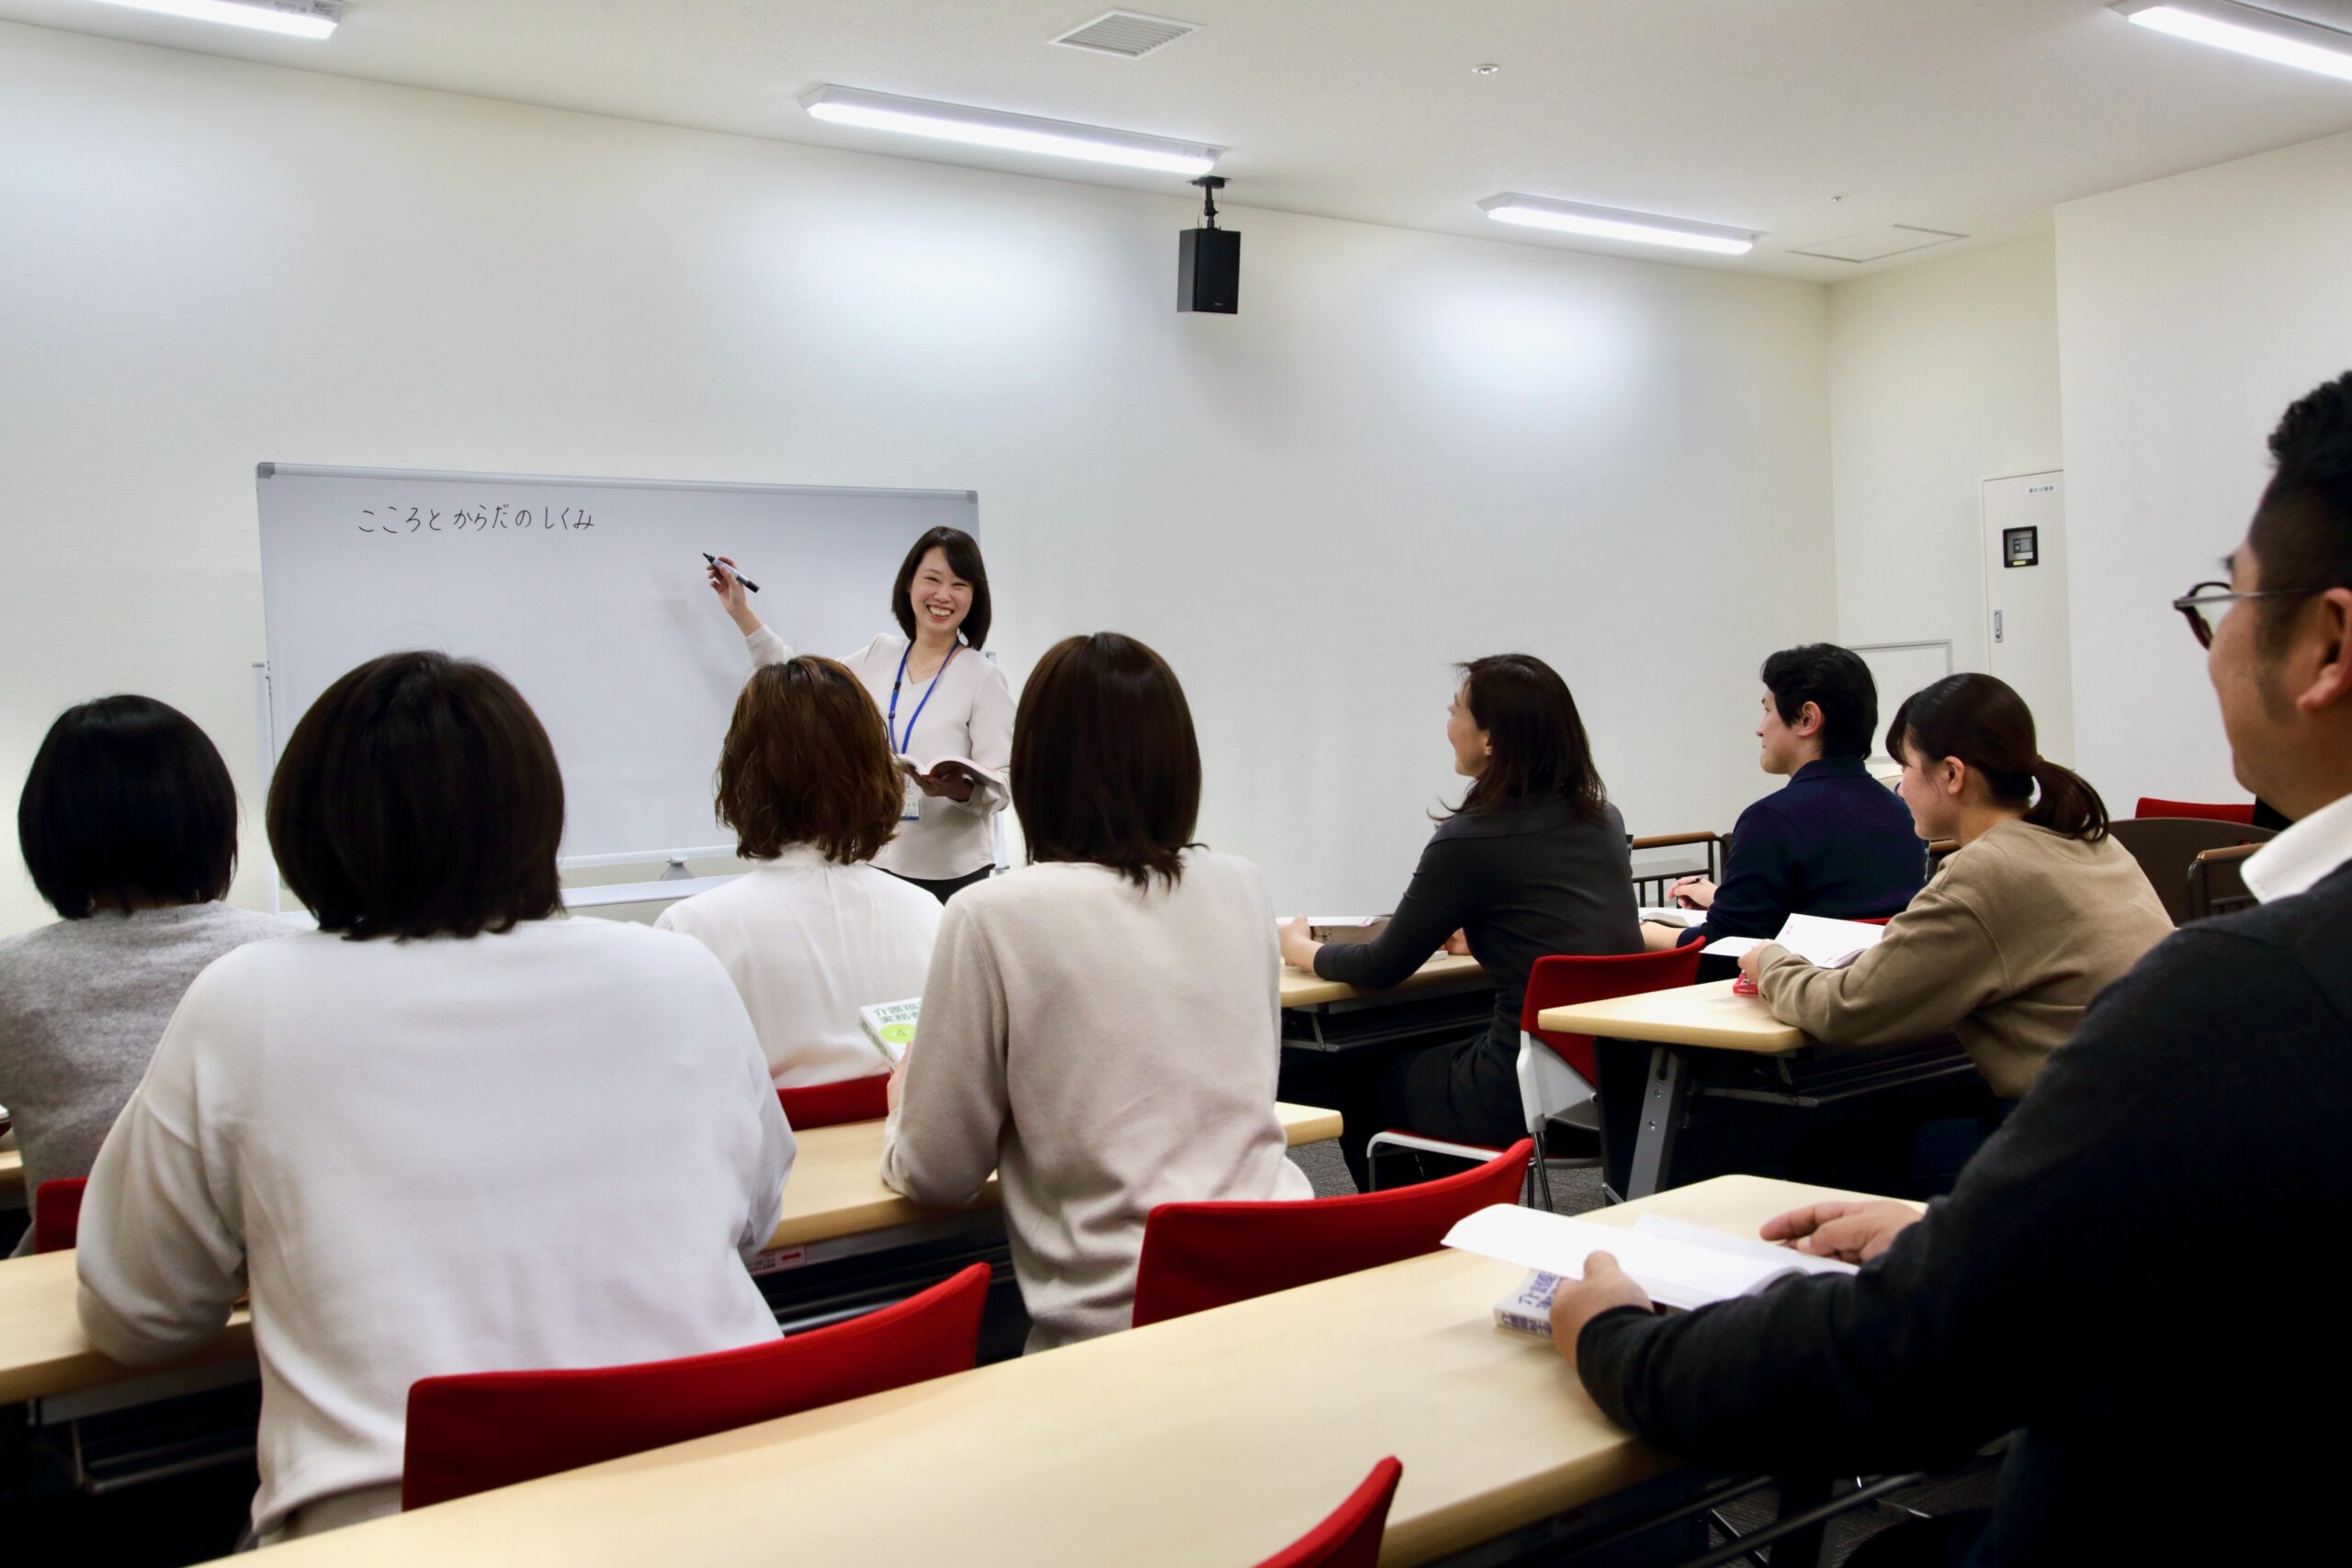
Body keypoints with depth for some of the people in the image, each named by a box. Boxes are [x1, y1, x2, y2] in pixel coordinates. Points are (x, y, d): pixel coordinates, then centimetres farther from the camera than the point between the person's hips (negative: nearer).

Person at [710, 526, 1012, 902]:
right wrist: (741, 612, 17)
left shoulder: (983, 678, -8)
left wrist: (957, 788, -32)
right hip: (876, 865, 4)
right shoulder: (879, 655, 8)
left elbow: (1001, 786, -10)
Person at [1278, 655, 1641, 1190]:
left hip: (1528, 1092, -7)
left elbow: (1383, 968, 0)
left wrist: (1301, 950, 18)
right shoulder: (1604, 820, 6)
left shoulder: (1470, 840, -13)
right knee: (1429, 1058, 29)